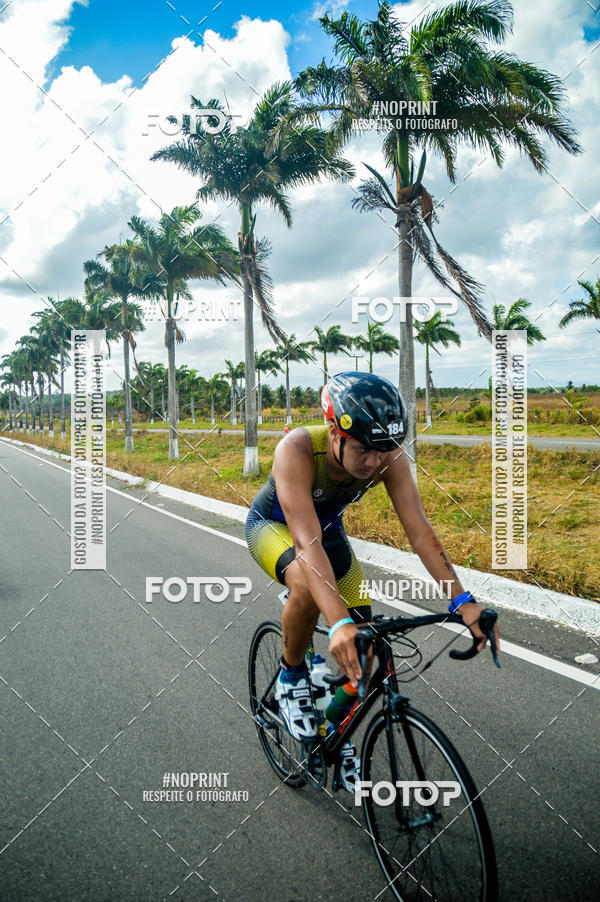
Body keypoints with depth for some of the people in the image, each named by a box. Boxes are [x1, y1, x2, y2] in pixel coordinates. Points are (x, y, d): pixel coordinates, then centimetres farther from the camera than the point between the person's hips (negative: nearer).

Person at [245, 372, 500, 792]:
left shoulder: (389, 456, -28)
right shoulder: (297, 450, -40)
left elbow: (419, 529, -29)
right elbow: (307, 543, -48)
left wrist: (463, 600, -38)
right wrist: (338, 623, -58)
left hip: (328, 527, 4)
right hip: (272, 525, -4)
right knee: (308, 587, -38)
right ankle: (291, 675, -7)